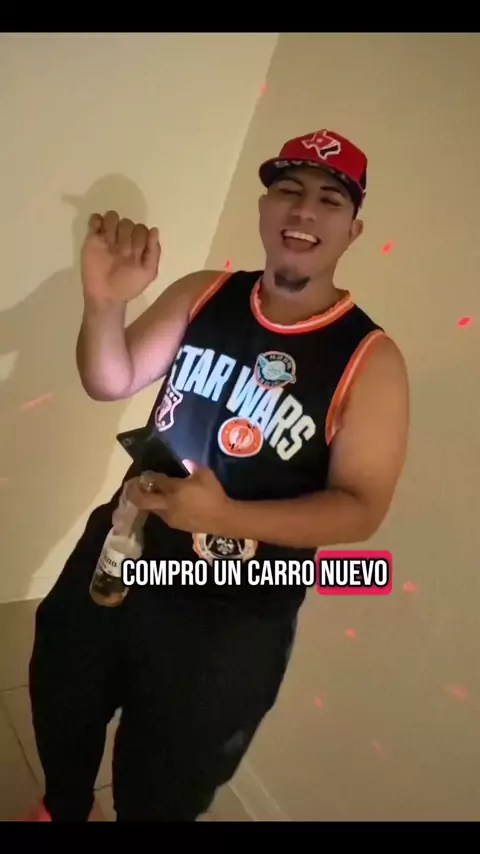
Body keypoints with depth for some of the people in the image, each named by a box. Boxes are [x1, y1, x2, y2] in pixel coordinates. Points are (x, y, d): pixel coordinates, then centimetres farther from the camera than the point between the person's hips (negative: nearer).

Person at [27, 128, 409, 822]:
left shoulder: (370, 360, -17)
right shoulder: (202, 295, -4)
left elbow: (361, 508, -16)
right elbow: (110, 382, -2)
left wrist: (227, 516, -31)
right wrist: (105, 303, -24)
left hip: (232, 619, -4)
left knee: (161, 791, 18)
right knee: (62, 710, 28)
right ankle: (61, 811, 62)